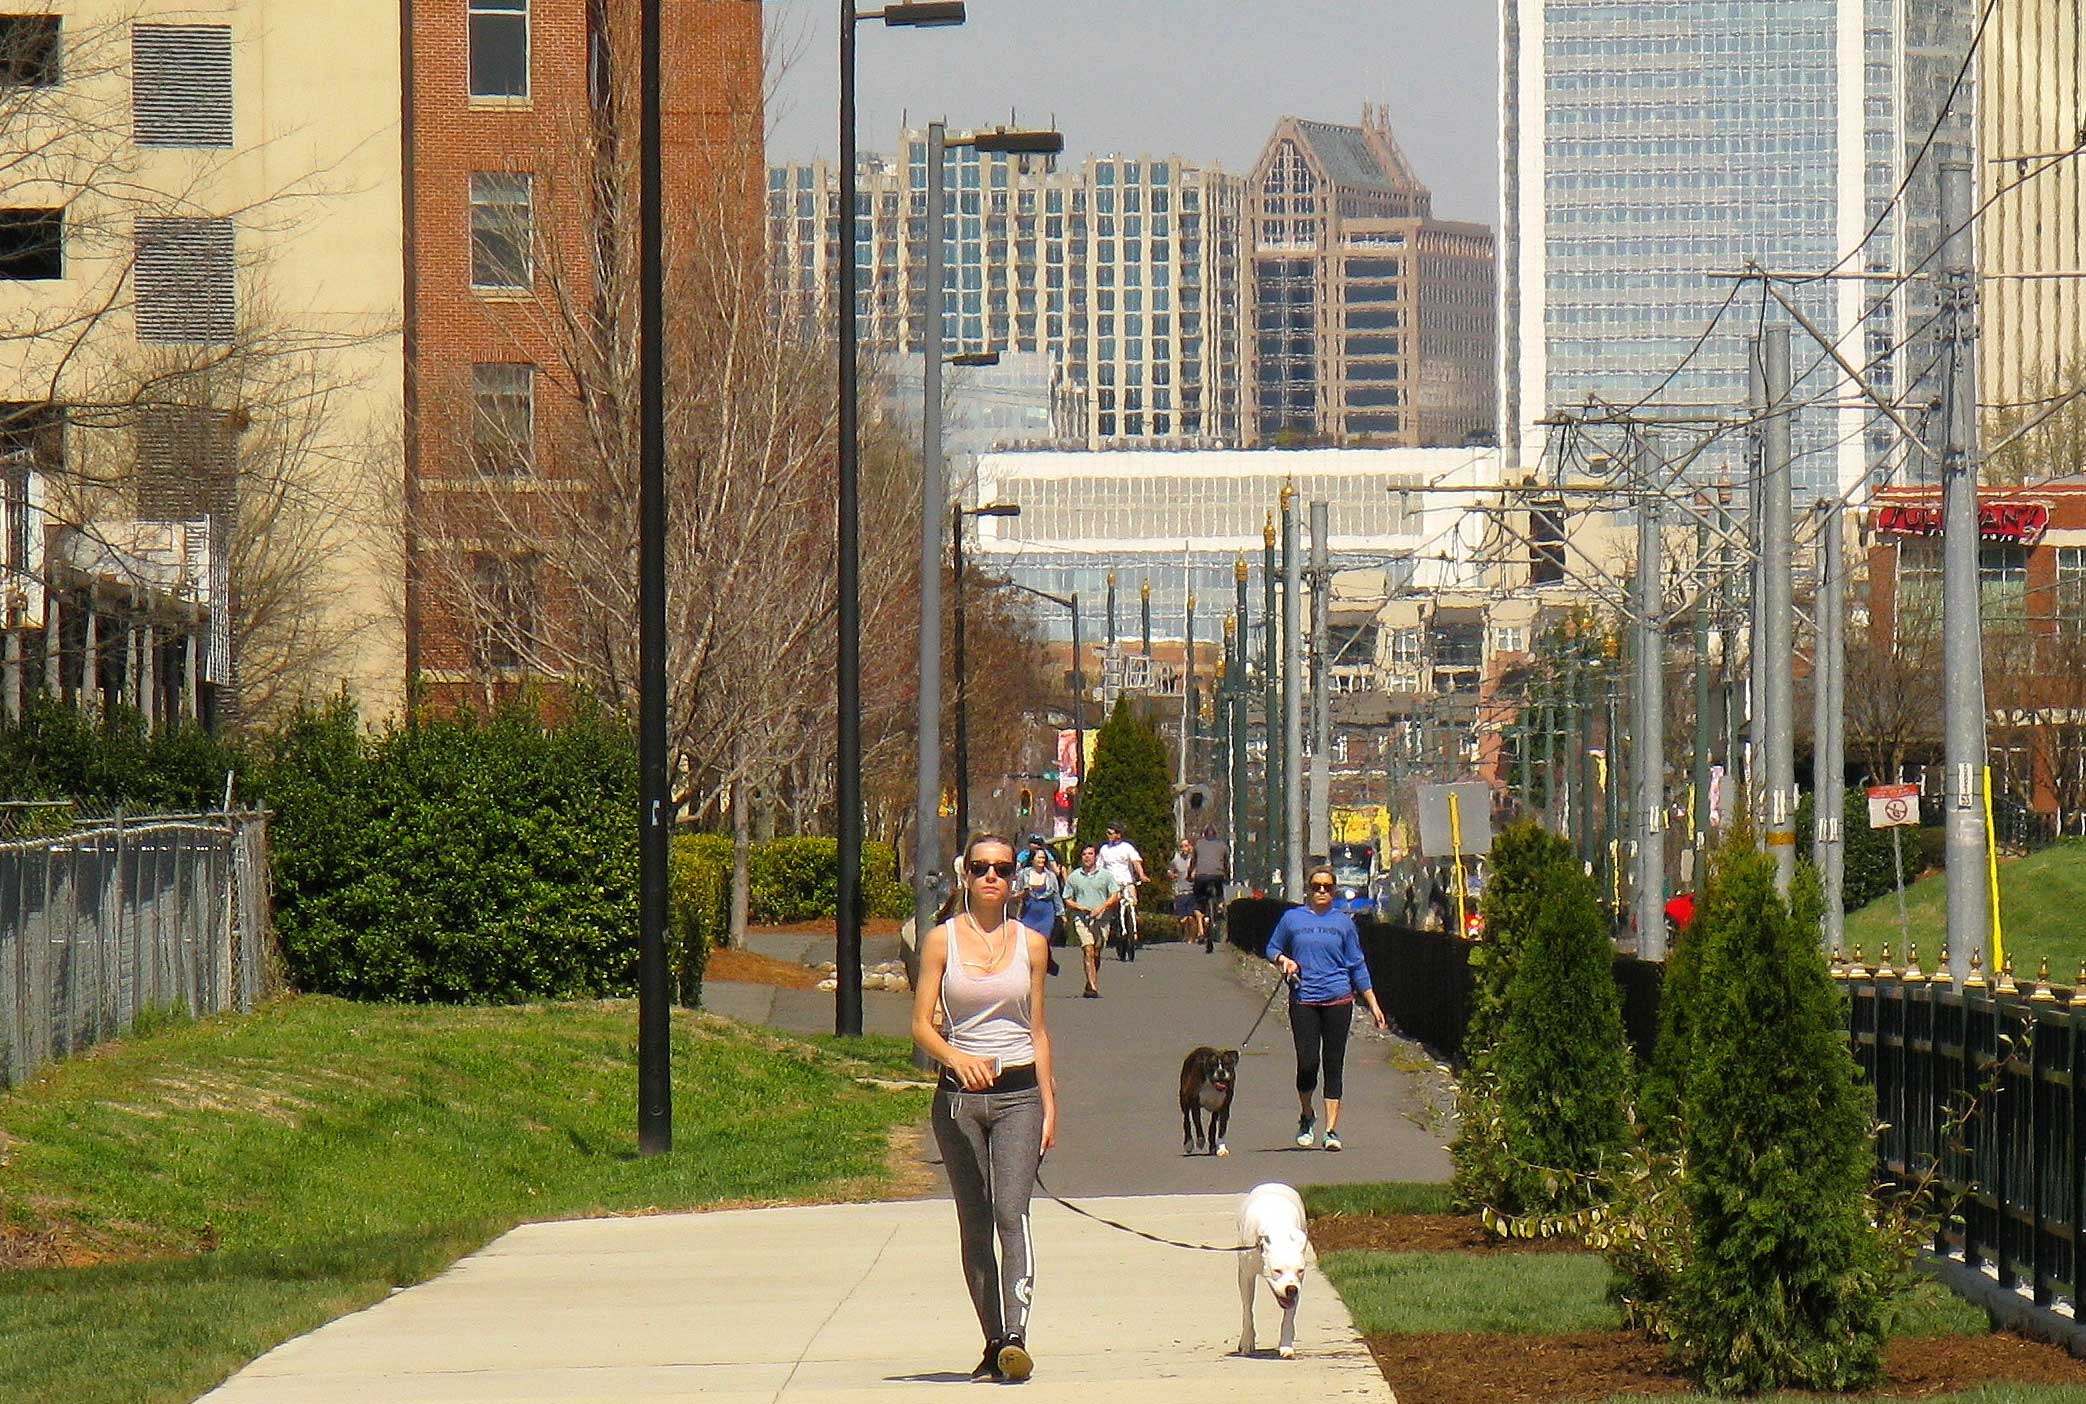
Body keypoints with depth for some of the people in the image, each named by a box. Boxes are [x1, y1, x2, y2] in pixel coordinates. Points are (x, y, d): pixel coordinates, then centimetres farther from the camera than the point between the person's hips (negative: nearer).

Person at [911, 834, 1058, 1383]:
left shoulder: (1030, 943, 8)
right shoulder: (942, 940, 3)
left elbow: (1038, 1030, 12)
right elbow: (921, 1023, -1)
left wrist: (1048, 1101, 7)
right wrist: (956, 1056, -21)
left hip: (1019, 1094, -1)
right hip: (959, 1093, 1)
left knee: (1012, 1212, -17)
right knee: (974, 1225, 4)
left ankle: (1016, 1337, -29)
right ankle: (993, 1342, 12)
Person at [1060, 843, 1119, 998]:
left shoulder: (1105, 875, 9)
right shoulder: (1074, 876, 10)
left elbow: (1115, 896, 5)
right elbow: (1067, 899, 14)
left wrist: (1101, 907, -11)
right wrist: (1078, 907, -6)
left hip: (1101, 919, 1)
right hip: (1081, 918, -1)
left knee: (1096, 954, 5)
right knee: (1088, 951, -17)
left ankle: (1090, 986, 20)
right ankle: (1093, 987, -24)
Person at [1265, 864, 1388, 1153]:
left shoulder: (1343, 922, 8)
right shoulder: (1292, 918, 7)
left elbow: (1357, 966, 12)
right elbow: (1272, 948, 18)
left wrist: (1372, 1003, 11)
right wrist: (1283, 960, -6)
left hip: (1338, 999, 1)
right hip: (1303, 1000, -1)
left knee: (1334, 1065, -1)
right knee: (1307, 1064, -7)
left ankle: (1332, 1129, 3)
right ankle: (1306, 1117, 19)